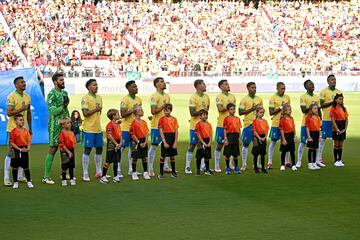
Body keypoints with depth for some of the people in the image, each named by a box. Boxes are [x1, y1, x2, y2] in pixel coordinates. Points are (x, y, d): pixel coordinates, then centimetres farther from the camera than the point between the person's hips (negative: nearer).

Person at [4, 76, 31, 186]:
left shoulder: (27, 97, 11)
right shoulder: (11, 96, -11)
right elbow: (9, 113, -19)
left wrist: (30, 128, 19)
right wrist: (21, 108, -25)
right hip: (12, 128, -6)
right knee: (10, 152, -4)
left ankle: (20, 176, 17)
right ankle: (6, 178, 0)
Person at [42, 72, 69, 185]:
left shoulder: (64, 93, 13)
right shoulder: (52, 94, -12)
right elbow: (52, 111, -19)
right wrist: (62, 106, -17)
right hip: (55, 126, -8)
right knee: (52, 149, -7)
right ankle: (46, 177, -3)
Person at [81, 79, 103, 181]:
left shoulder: (99, 97, 13)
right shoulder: (85, 98, -9)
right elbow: (85, 113, -17)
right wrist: (96, 109, -16)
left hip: (98, 128, 7)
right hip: (88, 129, -7)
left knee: (99, 149, 11)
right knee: (87, 150, -3)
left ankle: (98, 172, 22)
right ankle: (85, 174, 3)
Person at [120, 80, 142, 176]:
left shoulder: (138, 99, 10)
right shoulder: (125, 100, -11)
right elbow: (122, 114, -17)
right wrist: (132, 110, -23)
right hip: (126, 127, -7)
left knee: (132, 147, 10)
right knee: (122, 147, -4)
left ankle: (131, 169, 17)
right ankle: (118, 169, -1)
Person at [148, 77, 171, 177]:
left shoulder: (167, 96, 13)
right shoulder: (154, 96, -11)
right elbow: (153, 111, -18)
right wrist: (163, 106, -20)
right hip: (156, 125, -7)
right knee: (153, 146, -2)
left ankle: (166, 166, 22)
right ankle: (150, 169, 2)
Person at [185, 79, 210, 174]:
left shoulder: (206, 97, 10)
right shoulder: (193, 98, -12)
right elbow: (192, 113, -17)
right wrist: (202, 111, -15)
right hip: (195, 125, -7)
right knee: (192, 145, -2)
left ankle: (203, 166, 17)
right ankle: (187, 167, 3)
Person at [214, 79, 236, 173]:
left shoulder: (232, 96, 12)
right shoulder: (219, 97, -7)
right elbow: (220, 109, -20)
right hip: (222, 124, -6)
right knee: (219, 145, 1)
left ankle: (230, 163, 20)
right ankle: (217, 165, 8)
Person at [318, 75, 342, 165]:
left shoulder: (338, 92, 12)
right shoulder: (323, 91, -4)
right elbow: (321, 105, -9)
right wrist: (332, 102, -18)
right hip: (326, 118, -5)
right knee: (323, 138, -2)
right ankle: (318, 158, 2)